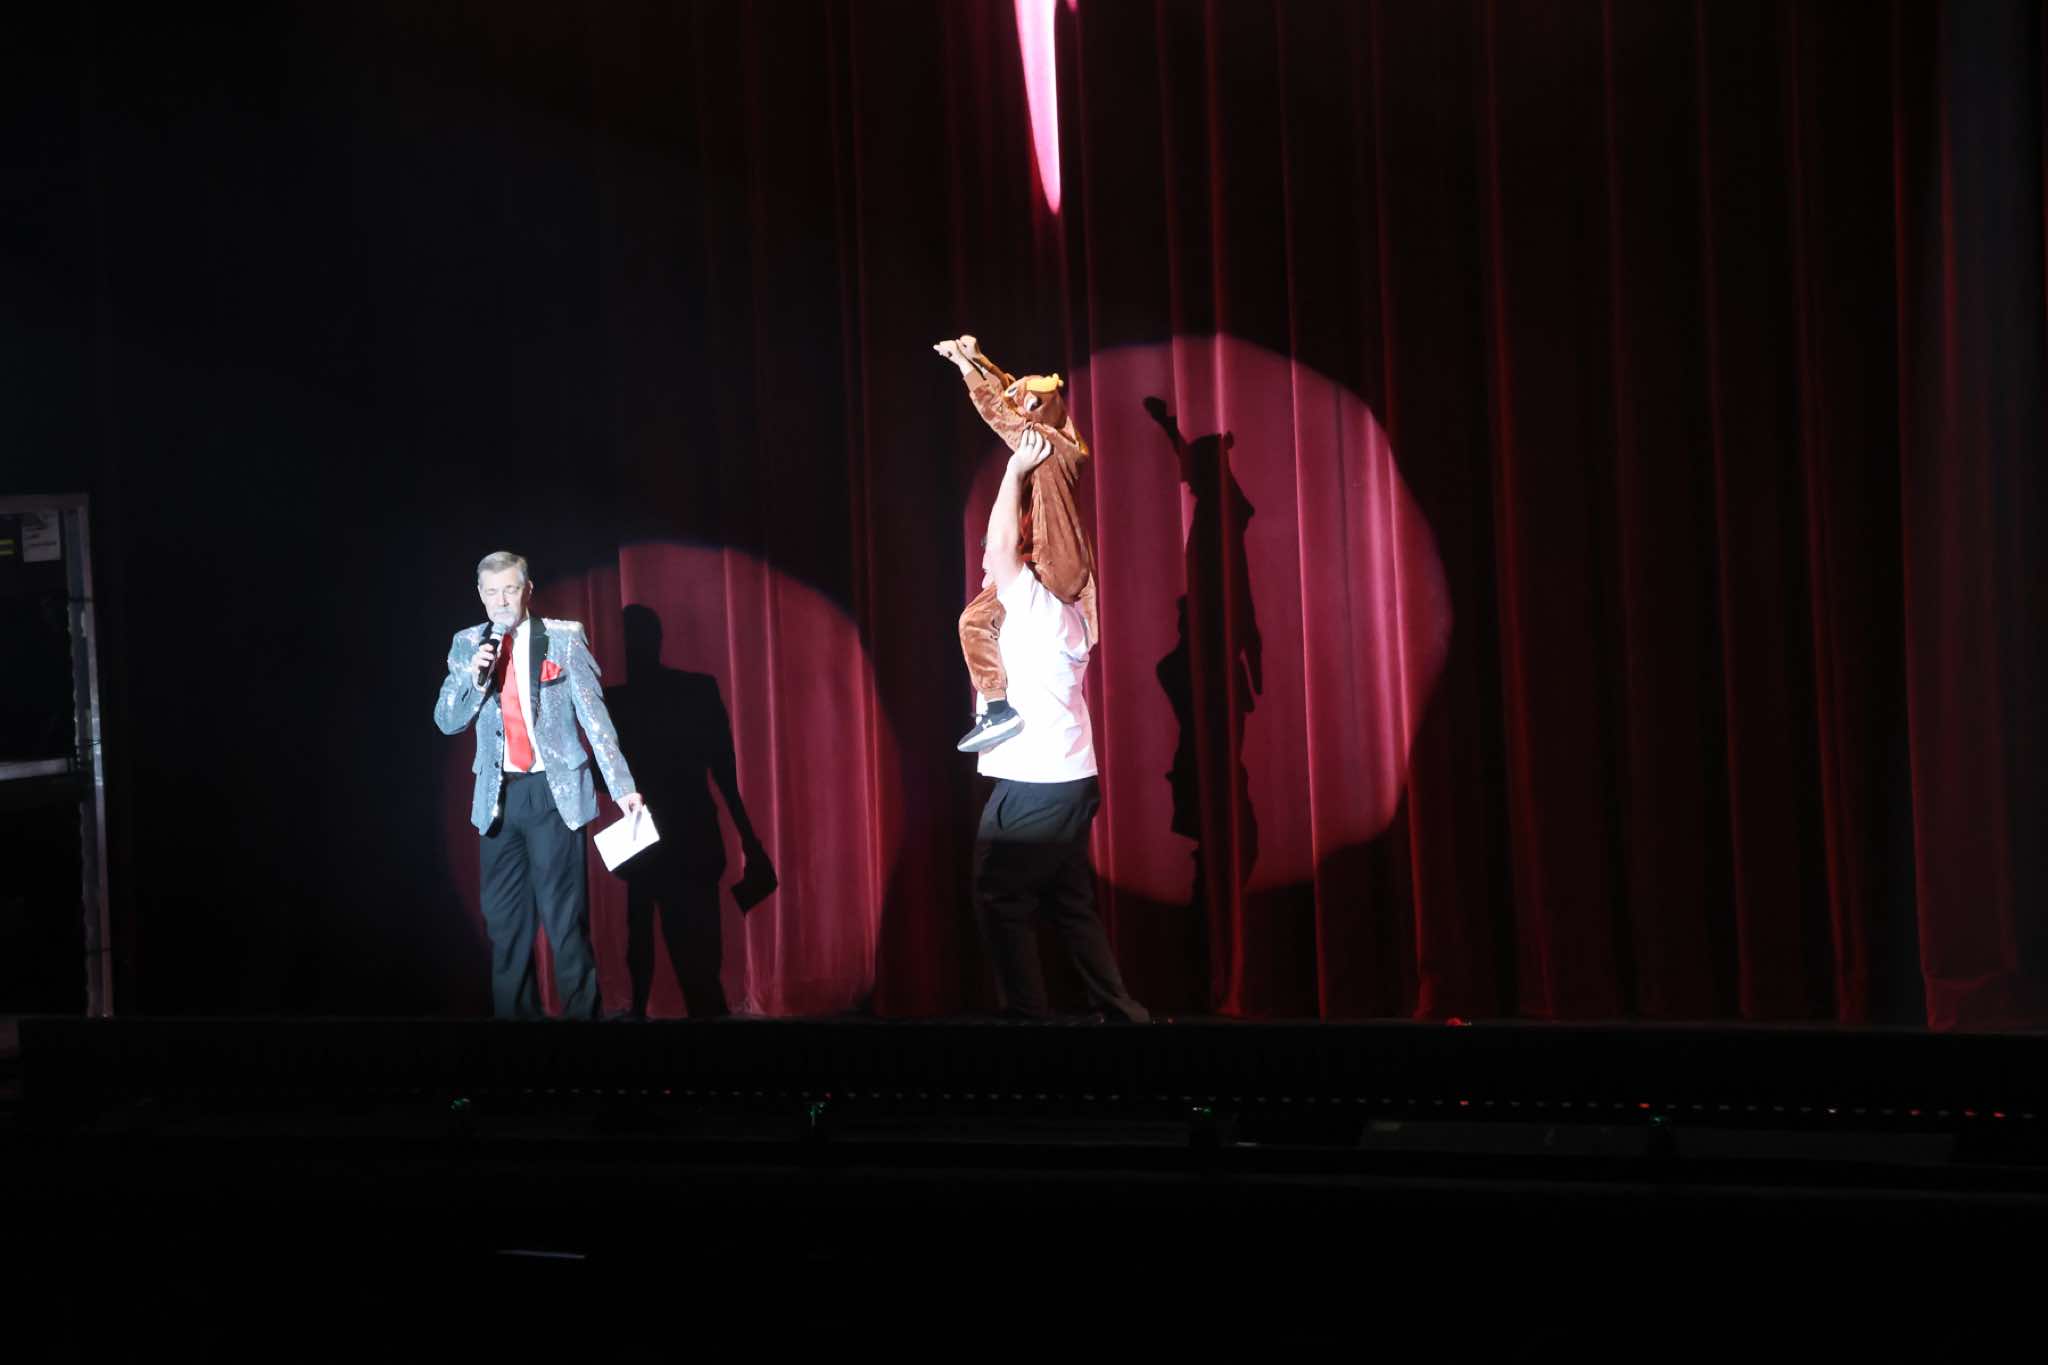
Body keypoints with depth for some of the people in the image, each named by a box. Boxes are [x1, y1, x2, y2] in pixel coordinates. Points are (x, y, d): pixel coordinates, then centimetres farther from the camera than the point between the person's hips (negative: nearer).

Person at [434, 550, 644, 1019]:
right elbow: (446, 722, 7)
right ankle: (514, 1015, 14)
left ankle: (581, 1014, -1)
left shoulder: (564, 637, -1)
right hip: (498, 796, 4)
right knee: (505, 919, 7)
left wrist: (622, 785, -9)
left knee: (564, 918, -6)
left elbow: (593, 714, -2)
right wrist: (473, 677, -12)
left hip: (554, 791, -4)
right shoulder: (467, 645, 8)